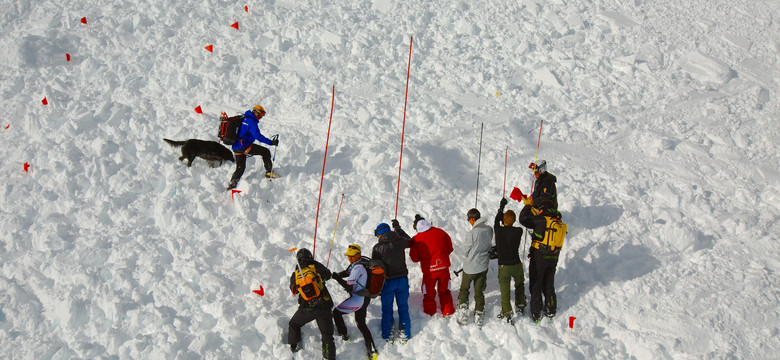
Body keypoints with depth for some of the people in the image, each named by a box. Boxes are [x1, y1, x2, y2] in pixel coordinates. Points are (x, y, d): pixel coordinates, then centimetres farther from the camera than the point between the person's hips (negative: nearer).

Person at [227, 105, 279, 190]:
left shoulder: (243, 118, 15)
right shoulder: (251, 122, -14)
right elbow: (258, 136, -21)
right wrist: (271, 142, -19)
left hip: (236, 147, 9)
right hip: (245, 146, -9)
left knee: (240, 168, 17)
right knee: (266, 152, 2)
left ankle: (231, 185, 12)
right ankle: (269, 172, 5)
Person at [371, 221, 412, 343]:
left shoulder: (377, 248, -9)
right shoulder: (400, 241, -4)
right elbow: (410, 242, 21)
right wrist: (398, 228, 27)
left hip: (387, 282, -2)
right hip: (402, 279, 2)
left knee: (387, 310, 11)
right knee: (403, 307, 13)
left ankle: (387, 335, 16)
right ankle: (405, 334, 17)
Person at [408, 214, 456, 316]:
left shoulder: (416, 239, -13)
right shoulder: (440, 232, -6)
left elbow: (414, 258, -3)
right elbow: (449, 248, 7)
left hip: (429, 270, -2)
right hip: (443, 267, 3)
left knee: (428, 292, 16)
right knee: (444, 290, 21)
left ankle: (429, 313, 27)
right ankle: (447, 311, 31)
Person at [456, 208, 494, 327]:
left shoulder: (472, 233, -22)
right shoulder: (489, 230, -4)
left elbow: (468, 250, -11)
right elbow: (489, 245, 6)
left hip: (470, 267, -5)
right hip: (483, 266, 5)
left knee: (464, 289, 14)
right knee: (479, 292, 14)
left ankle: (463, 314, 10)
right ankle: (479, 317, 15)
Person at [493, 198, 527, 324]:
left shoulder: (498, 231, -16)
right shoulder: (518, 231, -17)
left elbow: (496, 222, 4)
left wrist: (501, 207, 17)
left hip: (503, 266, -1)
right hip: (516, 265, 2)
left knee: (505, 290, 9)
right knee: (519, 285, 27)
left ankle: (507, 313, 9)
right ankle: (520, 307, 38)